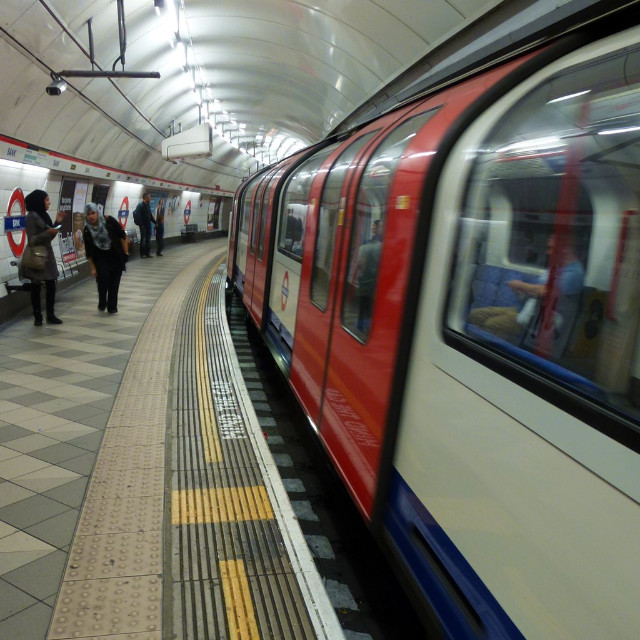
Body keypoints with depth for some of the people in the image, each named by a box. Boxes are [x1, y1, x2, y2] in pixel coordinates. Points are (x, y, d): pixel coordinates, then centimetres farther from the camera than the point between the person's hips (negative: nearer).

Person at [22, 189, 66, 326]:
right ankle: (37, 317, 11)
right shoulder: (31, 217, -13)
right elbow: (32, 240, -16)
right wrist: (47, 232, -28)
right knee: (36, 287, 2)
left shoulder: (44, 215, 10)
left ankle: (50, 315, 13)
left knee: (51, 285, 6)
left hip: (47, 255, 7)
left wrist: (57, 223, 5)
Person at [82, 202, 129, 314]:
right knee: (103, 277, -18)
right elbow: (89, 251, -4)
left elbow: (122, 235, -8)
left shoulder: (109, 221, -16)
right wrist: (93, 268, -4)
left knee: (114, 281, -1)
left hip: (116, 255, -1)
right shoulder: (87, 230, -10)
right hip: (101, 257, 1)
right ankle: (102, 303, 1)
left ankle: (112, 307, 10)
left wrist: (126, 253, -8)